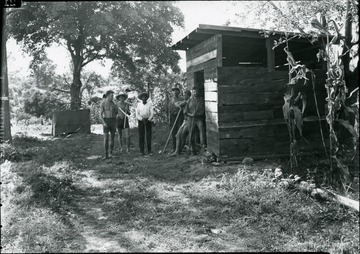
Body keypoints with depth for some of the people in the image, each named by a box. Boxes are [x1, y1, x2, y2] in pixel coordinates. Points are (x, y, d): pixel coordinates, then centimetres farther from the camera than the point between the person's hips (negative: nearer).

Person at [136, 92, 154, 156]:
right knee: (141, 136, -2)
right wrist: (142, 119, -17)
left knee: (148, 136, -3)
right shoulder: (139, 104, 2)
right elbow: (137, 114, -1)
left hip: (148, 120, 0)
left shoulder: (149, 104, 0)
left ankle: (149, 151, 1)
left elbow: (152, 114, -2)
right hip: (141, 121, 0)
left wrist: (148, 120, -16)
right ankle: (142, 151, 2)